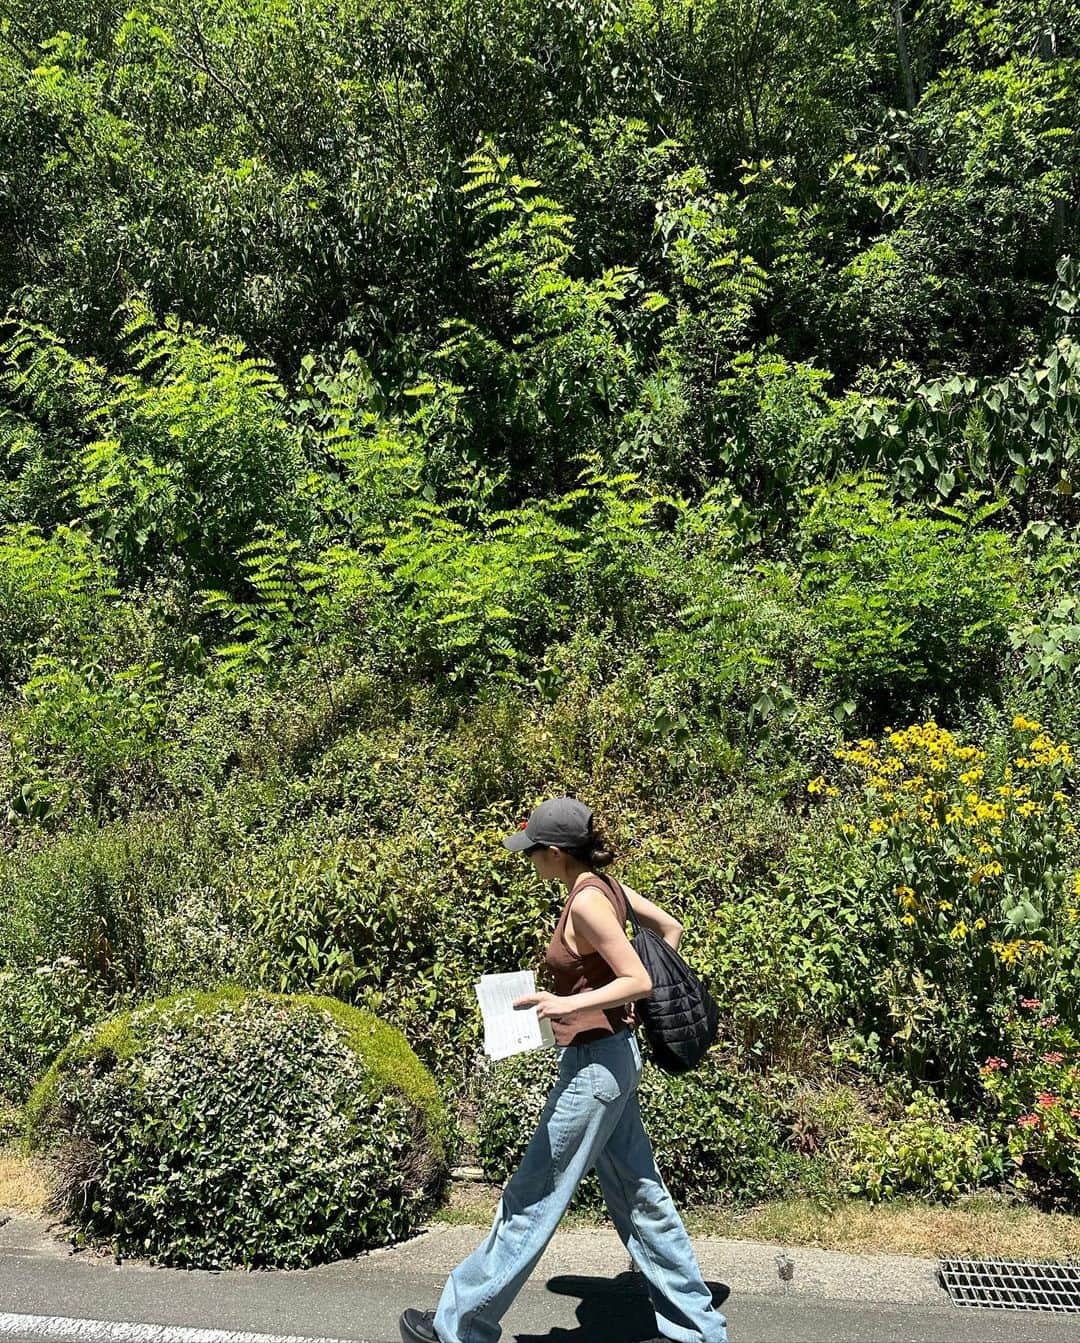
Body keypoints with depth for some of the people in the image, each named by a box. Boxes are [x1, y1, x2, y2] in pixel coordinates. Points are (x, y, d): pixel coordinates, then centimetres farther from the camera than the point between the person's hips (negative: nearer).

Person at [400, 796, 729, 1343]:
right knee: (636, 1194, 17)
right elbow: (672, 928, 15)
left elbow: (640, 981, -23)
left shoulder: (586, 902, -21)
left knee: (531, 1200, 4)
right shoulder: (605, 886, 5)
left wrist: (570, 1003, -30)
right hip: (613, 1057, 10)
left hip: (595, 1065, -10)